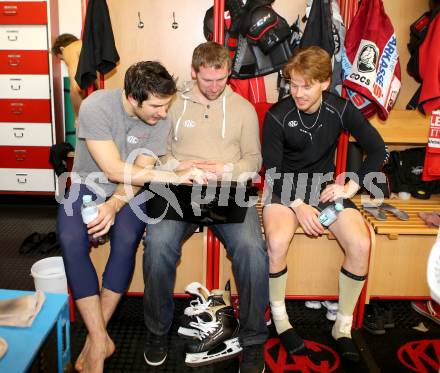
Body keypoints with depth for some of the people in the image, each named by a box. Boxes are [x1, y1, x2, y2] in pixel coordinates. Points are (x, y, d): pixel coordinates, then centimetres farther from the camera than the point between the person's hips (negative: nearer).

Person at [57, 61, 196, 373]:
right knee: (71, 241, -30)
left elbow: (139, 173, -11)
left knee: (126, 240, -29)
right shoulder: (96, 106, -23)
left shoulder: (160, 119, -13)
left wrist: (113, 206, -29)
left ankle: (96, 338, -13)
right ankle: (101, 341, -20)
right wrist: (174, 177, -28)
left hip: (129, 191, 1)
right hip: (89, 186, -1)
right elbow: (114, 170, -26)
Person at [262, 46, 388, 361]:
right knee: (277, 242, -32)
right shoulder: (277, 116, -13)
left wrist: (351, 186, -11)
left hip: (325, 185, 2)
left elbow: (378, 150, -1)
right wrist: (298, 205, -22)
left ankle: (343, 326, 0)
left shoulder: (341, 109, -7)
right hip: (285, 187, -2)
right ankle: (279, 318, -5)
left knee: (361, 245, -22)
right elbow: (272, 171, -9)